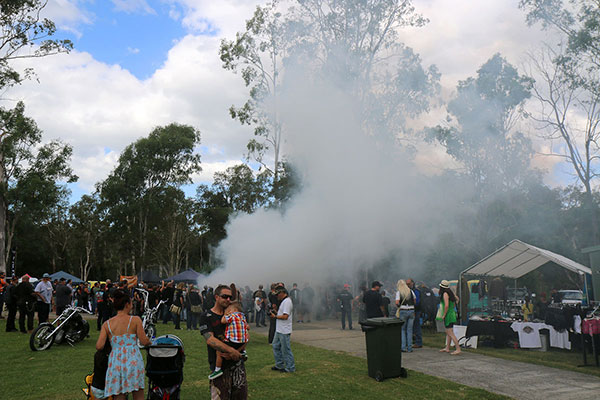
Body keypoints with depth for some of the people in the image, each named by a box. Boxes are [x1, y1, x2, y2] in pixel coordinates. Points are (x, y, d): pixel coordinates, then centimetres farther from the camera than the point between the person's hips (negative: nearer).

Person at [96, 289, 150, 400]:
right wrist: (149, 342, 18)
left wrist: (112, 343, 19)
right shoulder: (135, 320, -1)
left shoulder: (106, 324, 6)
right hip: (133, 360, -2)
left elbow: (99, 346, -2)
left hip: (115, 361, 3)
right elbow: (144, 341, -4)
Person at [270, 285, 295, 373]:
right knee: (276, 346, 17)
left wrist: (275, 316, -14)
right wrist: (276, 312, 8)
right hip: (279, 330, 11)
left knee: (286, 349, -2)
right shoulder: (283, 301, 15)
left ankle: (290, 368, 9)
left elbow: (285, 316, -24)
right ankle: (279, 365, 28)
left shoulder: (287, 302, -19)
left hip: (284, 331, -11)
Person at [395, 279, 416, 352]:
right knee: (409, 330, 9)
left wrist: (398, 306, 6)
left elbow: (397, 303, -13)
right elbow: (414, 301, 10)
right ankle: (409, 348, 10)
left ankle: (403, 347, 4)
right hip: (411, 310, 3)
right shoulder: (411, 291, 6)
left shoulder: (398, 292, -5)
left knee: (402, 329, 9)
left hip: (403, 311, -3)